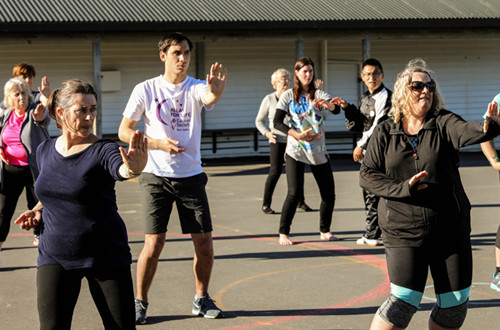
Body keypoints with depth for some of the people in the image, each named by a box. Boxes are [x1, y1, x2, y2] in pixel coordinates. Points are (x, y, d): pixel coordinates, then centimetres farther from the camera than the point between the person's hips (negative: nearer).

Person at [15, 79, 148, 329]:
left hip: (105, 256, -3)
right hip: (55, 255, 3)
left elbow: (120, 169, -35)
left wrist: (132, 168, -58)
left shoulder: (102, 151, -11)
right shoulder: (45, 151, 5)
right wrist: (39, 210, 3)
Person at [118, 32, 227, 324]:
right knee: (154, 243, -8)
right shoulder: (146, 90, -2)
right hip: (156, 176, -2)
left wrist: (216, 90, -51)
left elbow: (210, 98, -26)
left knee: (204, 242, 0)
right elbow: (124, 131, 0)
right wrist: (159, 143, -13)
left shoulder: (196, 88, -1)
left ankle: (202, 299, 19)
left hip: (191, 176, 2)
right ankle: (140, 302, 9)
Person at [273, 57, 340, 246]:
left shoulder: (318, 94, 5)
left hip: (318, 151, 3)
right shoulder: (288, 96, 2)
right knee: (294, 193, -14)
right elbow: (277, 122, -6)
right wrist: (297, 135, -19)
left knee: (329, 193, 4)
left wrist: (327, 104, -35)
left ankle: (325, 231, 21)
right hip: (296, 151, -3)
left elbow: (336, 109, -12)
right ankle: (283, 233, -3)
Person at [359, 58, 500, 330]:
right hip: (404, 232, -2)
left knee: (455, 303, 5)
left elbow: (466, 132, -23)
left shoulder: (442, 122, -1)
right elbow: (366, 175, -2)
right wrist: (403, 188, -17)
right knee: (404, 300, -11)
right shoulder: (385, 133, 2)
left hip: (451, 230, 2)